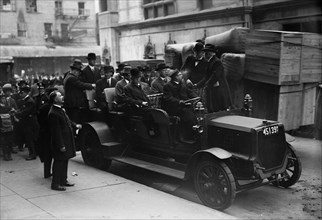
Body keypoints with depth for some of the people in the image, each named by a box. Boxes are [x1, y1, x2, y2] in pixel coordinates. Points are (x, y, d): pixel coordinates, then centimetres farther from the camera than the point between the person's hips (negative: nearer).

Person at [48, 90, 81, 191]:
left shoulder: (61, 109, 9)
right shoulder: (53, 113, -22)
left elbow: (67, 121, 24)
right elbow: (56, 131, -22)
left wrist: (75, 126, 11)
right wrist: (61, 145, -21)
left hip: (66, 140, 10)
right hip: (60, 142, -10)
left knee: (65, 161, 18)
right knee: (59, 163, 0)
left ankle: (63, 180, 31)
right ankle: (55, 184, 11)